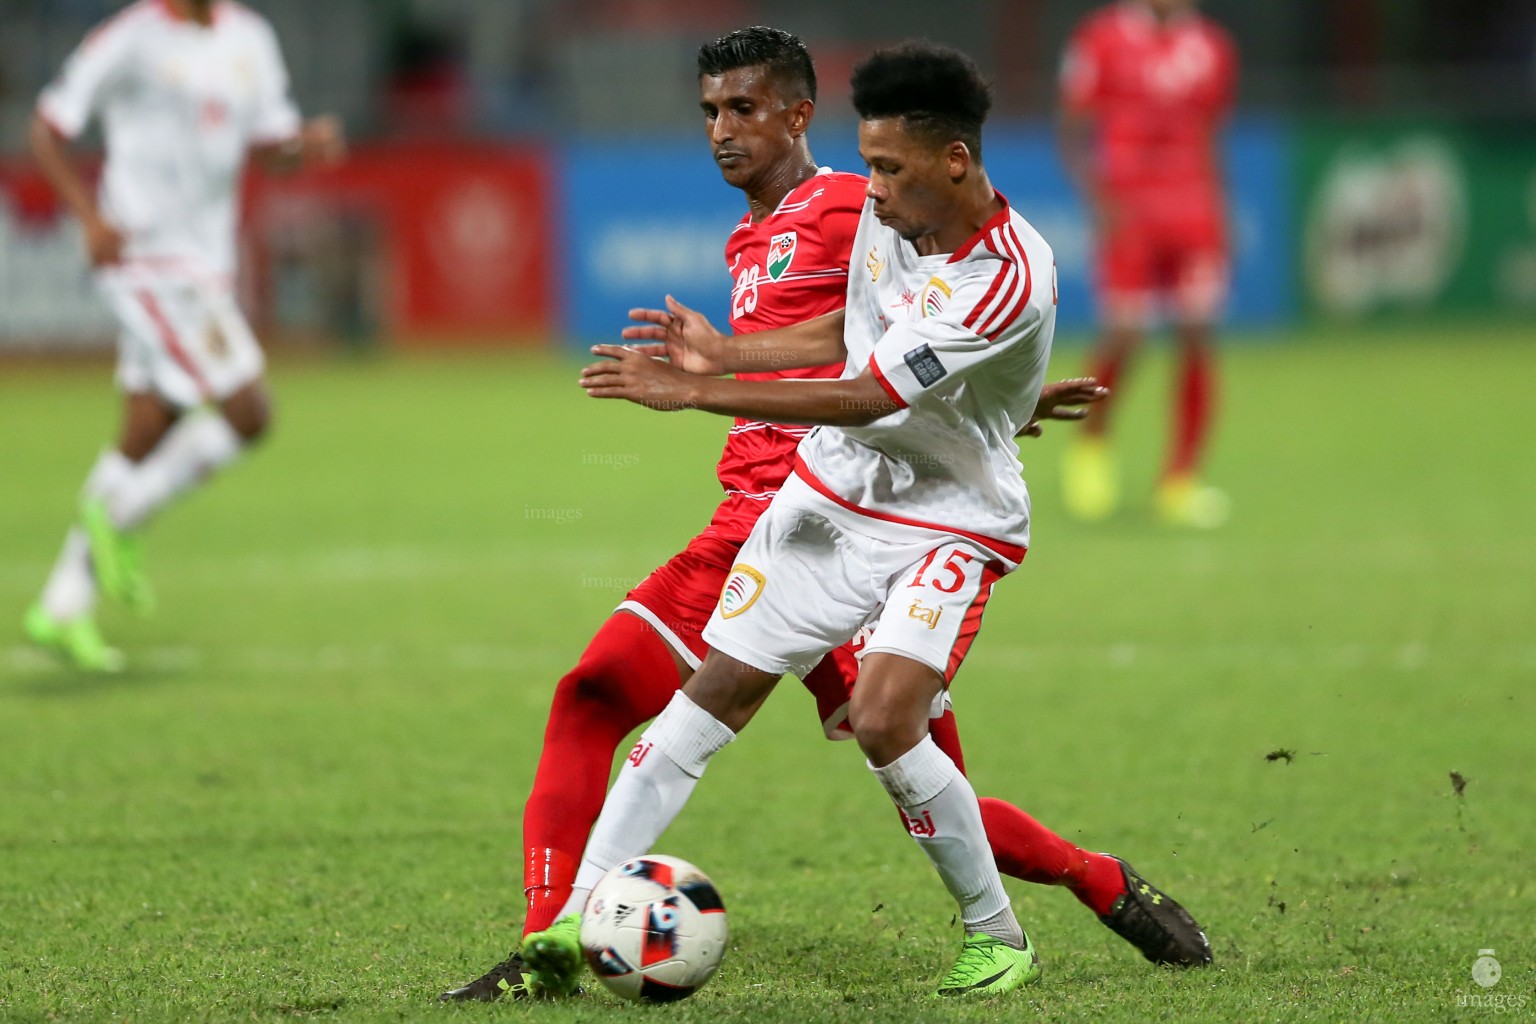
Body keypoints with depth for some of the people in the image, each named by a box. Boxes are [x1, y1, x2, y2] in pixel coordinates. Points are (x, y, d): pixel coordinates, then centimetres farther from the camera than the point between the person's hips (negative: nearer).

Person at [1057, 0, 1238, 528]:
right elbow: (1074, 134, 1)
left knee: (1197, 336, -6)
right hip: (1130, 209, -4)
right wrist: (1101, 199, -12)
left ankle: (1180, 481, -1)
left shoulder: (1212, 48, 11)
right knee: (1124, 335, -8)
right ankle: (1090, 443, 21)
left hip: (1195, 204, 4)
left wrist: (1213, 212, 14)